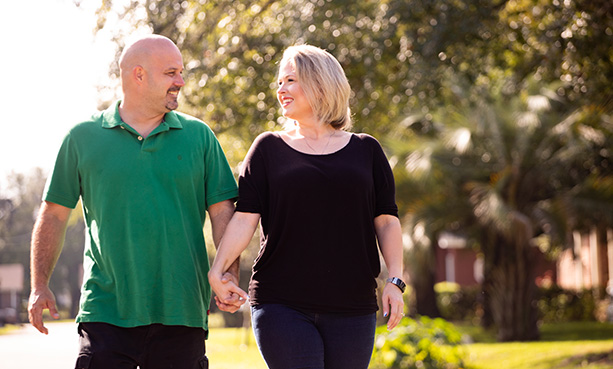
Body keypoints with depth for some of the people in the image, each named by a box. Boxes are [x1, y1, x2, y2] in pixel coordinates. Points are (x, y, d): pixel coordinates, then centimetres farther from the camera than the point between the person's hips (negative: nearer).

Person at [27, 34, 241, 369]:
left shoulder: (198, 136, 9)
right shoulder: (83, 137, 6)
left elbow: (222, 211, 7)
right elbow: (54, 215, 10)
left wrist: (230, 273, -8)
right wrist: (40, 287, 4)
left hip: (180, 313, 1)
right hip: (106, 312, -1)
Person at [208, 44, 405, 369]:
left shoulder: (365, 150, 11)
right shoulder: (268, 148, 10)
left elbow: (387, 221, 9)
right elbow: (245, 218, 2)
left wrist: (395, 281, -3)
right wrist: (217, 270, -12)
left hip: (351, 306, 1)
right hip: (281, 305, -1)